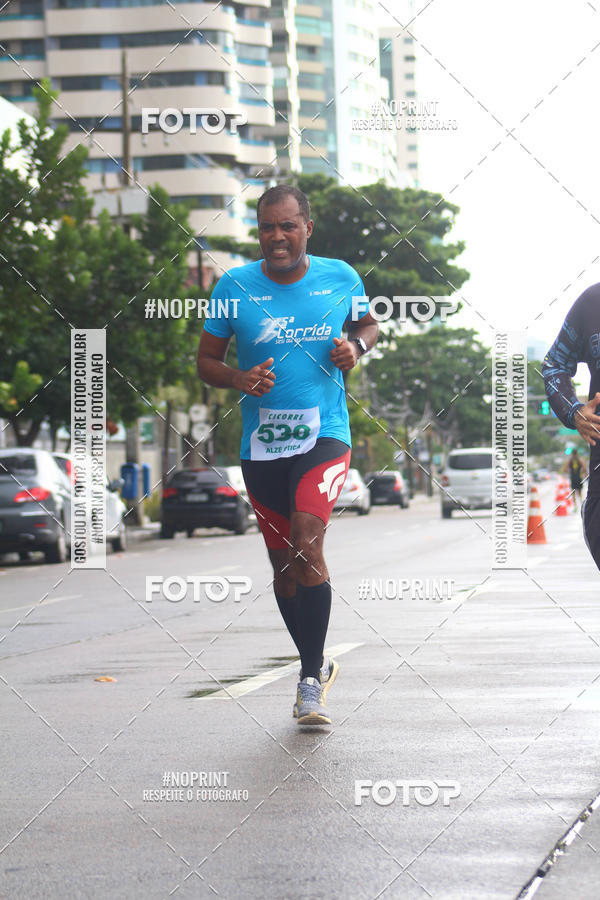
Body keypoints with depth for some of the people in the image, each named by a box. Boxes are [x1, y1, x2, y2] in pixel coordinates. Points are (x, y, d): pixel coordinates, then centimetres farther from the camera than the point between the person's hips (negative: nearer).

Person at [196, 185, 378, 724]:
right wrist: (239, 380, -14)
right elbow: (206, 361, 7)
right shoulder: (234, 286, 0)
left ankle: (310, 681, -13)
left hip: (325, 436, -2)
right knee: (283, 564, 11)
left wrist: (356, 346, -3)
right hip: (261, 443, 2)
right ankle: (317, 667, 32)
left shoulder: (340, 278, 1)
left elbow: (368, 324, 20)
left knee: (307, 541, -22)